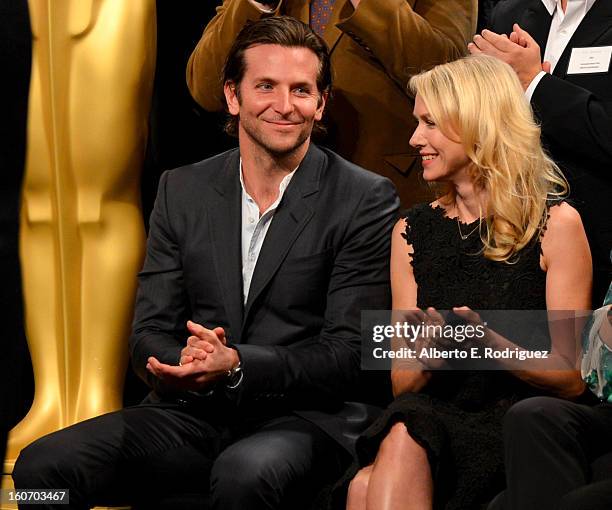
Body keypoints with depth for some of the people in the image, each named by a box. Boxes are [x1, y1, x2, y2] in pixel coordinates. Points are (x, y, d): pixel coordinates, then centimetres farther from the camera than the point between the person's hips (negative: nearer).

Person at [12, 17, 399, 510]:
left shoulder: (366, 200, -3)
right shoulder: (183, 191, 10)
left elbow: (348, 354, -8)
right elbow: (150, 331, 8)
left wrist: (235, 364, -23)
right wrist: (183, 363, -17)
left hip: (305, 415, -4)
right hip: (193, 414, 4)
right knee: (41, 465, -18)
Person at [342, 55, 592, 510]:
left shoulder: (556, 225, 1)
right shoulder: (412, 231, 14)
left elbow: (573, 378, 1)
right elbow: (402, 385, 13)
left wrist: (494, 346, -16)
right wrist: (427, 357, -10)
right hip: (433, 415, 4)